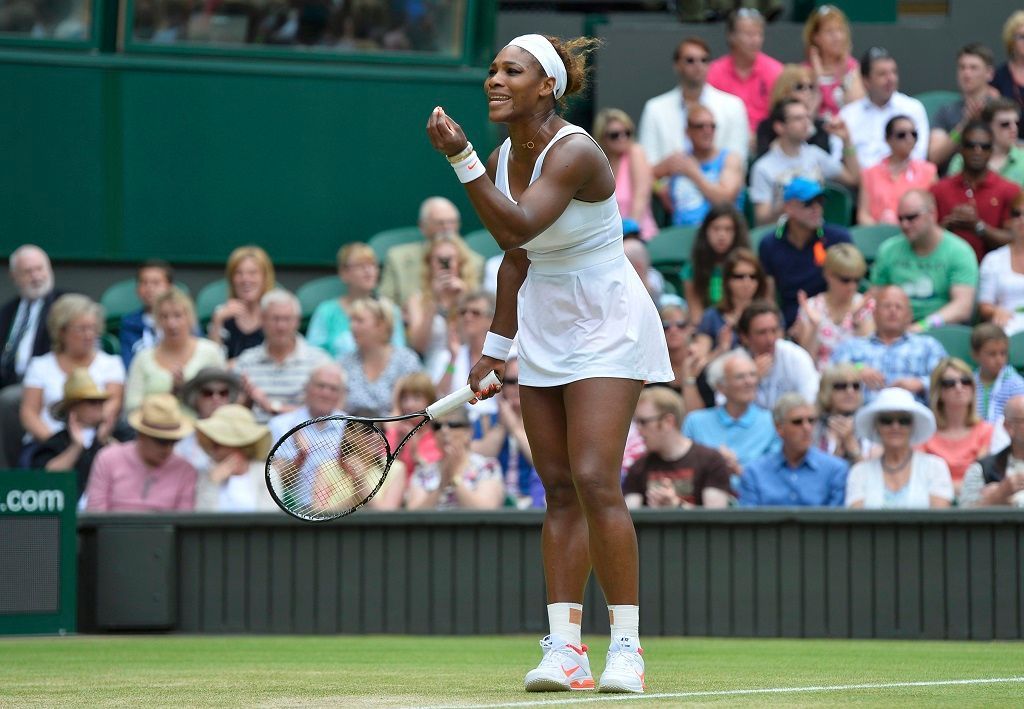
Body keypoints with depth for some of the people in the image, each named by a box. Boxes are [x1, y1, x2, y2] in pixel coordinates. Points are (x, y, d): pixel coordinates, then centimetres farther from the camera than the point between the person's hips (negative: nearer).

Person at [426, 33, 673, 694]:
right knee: (559, 490, 3)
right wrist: (496, 349, 16)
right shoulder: (503, 160, 4)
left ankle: (627, 647, -10)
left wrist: (461, 158, -38)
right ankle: (565, 647, 1)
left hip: (605, 324, -8)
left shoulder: (575, 154, -20)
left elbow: (516, 227, -33)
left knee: (595, 480, -16)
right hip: (543, 329, 8)